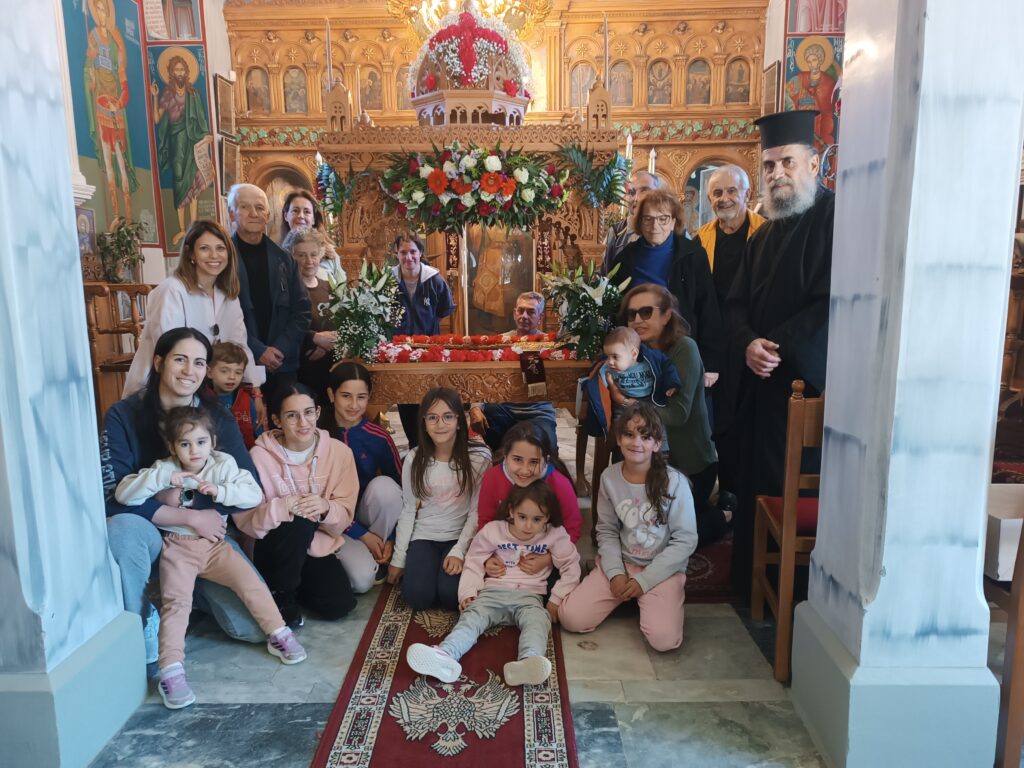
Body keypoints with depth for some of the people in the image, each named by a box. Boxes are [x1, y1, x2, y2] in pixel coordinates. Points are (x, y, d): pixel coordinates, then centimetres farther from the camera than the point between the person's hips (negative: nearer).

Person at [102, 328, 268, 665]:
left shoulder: (217, 416, -2)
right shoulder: (123, 416, -9)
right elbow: (116, 497, -18)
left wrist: (182, 497, -20)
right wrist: (190, 517, -22)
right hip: (149, 535, -2)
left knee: (254, 627, -13)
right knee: (123, 528, -38)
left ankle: (191, 589, 18)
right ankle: (140, 627, -12)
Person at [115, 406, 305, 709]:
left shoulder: (223, 466, -3)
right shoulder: (164, 469, -5)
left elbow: (255, 494, -11)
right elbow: (123, 494, -14)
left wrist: (220, 491, -25)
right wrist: (163, 478, -25)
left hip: (213, 544, 2)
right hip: (177, 547, -1)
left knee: (251, 582, -12)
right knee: (176, 601, -19)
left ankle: (279, 635, 2)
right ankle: (171, 671, -16)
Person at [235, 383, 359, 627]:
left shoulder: (339, 451, -9)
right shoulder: (261, 455, -14)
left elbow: (344, 517, -7)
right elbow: (245, 520, -16)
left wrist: (325, 509, -29)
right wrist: (284, 506, -33)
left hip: (318, 546, 3)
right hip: (273, 548, -2)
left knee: (339, 605, -18)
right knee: (300, 522, -33)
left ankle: (297, 586, 16)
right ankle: (280, 593, -7)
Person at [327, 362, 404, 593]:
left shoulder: (379, 438, -12)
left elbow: (399, 490, -1)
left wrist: (391, 538, -9)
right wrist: (361, 534, -13)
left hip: (369, 515, 2)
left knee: (383, 484, -30)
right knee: (362, 578, -28)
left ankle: (380, 559, -9)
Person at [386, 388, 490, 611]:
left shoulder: (478, 458, -11)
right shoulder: (414, 458, -3)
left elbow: (476, 512, -7)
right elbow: (408, 511, 3)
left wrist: (459, 551, -17)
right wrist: (398, 558, 2)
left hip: (459, 537, -1)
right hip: (424, 537, 2)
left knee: (451, 596, -23)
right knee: (417, 597, -19)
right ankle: (428, 566, 14)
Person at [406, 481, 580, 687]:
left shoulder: (555, 535, 0)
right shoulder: (493, 531, 2)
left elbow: (570, 567, 7)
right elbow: (474, 563, 8)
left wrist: (556, 600, -1)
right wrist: (468, 593, -5)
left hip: (529, 596, -1)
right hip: (493, 592, 1)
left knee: (538, 621, -35)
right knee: (471, 617, -28)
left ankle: (529, 663, -65)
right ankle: (444, 656, -55)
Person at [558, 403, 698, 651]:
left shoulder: (674, 483, -17)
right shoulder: (609, 477, -6)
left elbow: (686, 541, -13)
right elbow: (607, 531, 2)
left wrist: (644, 580, -15)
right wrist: (615, 572, -13)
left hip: (663, 569, -3)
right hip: (620, 563, 3)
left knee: (664, 639, -26)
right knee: (570, 618, -12)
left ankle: (644, 601, 8)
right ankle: (628, 599, 14)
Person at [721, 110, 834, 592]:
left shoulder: (837, 218, -6)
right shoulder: (763, 236, 18)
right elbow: (736, 304, 11)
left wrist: (779, 346, -16)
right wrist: (748, 344, -9)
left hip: (812, 381, -7)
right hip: (761, 382, 7)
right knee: (758, 481, 12)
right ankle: (753, 579, 25)